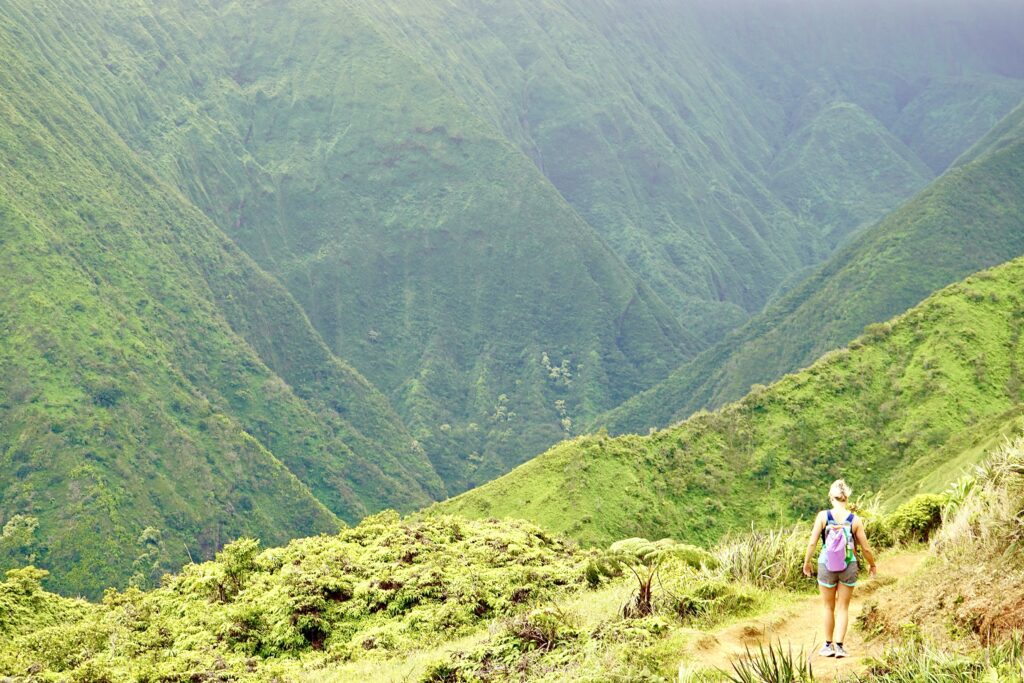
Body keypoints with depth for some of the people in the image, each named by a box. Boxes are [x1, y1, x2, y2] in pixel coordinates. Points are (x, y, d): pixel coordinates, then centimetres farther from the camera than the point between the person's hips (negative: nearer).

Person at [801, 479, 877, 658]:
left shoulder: (823, 516, -9)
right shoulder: (855, 520, -7)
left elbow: (812, 543, -7)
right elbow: (865, 548, -1)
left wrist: (806, 562, 8)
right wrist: (872, 564, 18)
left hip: (827, 565, 0)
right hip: (849, 566, 0)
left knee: (828, 607, 15)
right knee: (843, 608, 13)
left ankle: (829, 645, 21)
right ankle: (839, 645, 7)